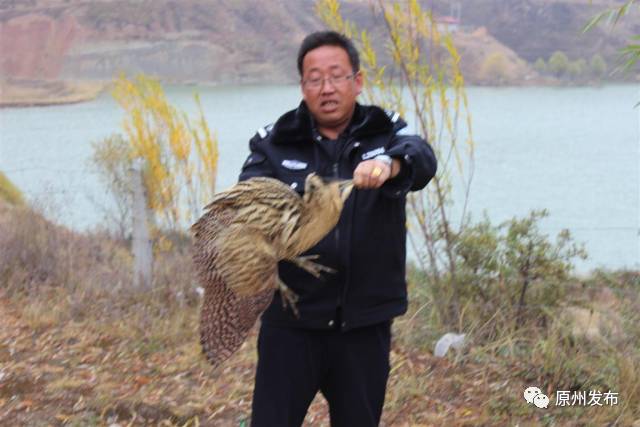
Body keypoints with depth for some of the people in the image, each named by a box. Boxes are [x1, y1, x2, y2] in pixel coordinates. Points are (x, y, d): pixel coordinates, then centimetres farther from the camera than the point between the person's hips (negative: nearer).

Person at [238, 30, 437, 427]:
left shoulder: (385, 133, 5)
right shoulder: (276, 143, 4)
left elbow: (422, 159, -17)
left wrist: (388, 164, -42)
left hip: (365, 323, 1)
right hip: (291, 322, -1)